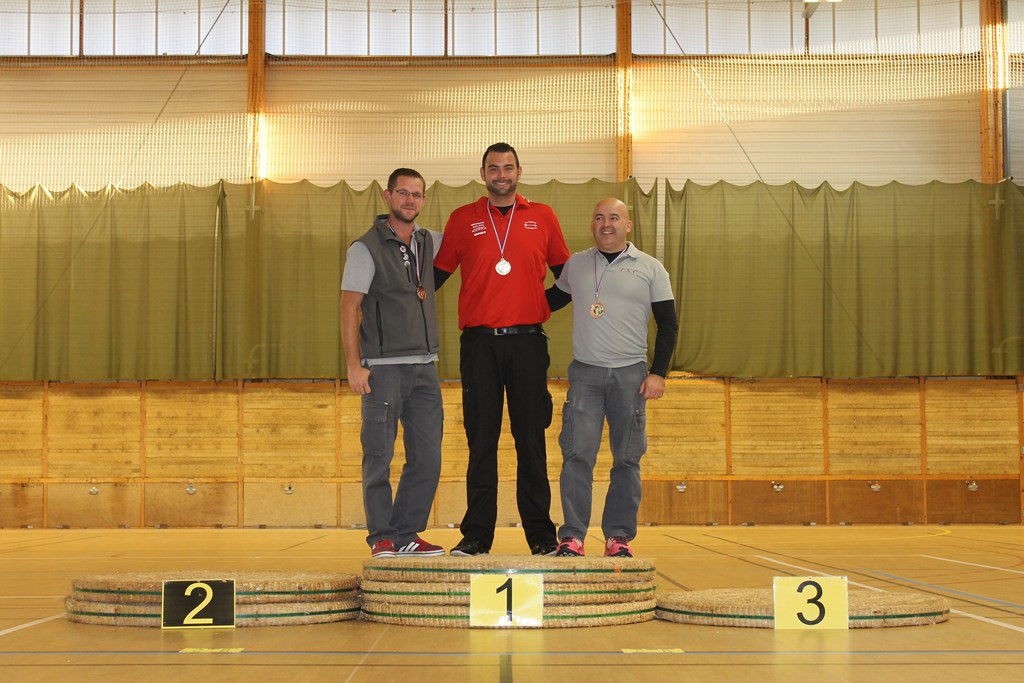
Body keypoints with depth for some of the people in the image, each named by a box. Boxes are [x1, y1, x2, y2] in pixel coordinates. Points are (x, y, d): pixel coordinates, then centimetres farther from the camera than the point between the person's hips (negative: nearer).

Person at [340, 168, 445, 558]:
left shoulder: (428, 243, 14)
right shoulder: (367, 248, -3)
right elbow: (349, 307, -7)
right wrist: (353, 365, -14)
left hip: (424, 366, 6)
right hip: (384, 366, -6)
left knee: (427, 459, 4)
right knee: (379, 456, -3)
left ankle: (407, 534, 14)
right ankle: (382, 537, 6)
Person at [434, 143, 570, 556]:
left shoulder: (542, 218, 10)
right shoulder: (463, 220, 9)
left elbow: (565, 271, 20)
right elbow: (438, 273, 15)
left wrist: (548, 303, 9)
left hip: (527, 340, 0)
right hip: (479, 342, 0)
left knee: (531, 439, 1)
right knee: (481, 440, 1)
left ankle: (540, 533, 6)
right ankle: (476, 534, 4)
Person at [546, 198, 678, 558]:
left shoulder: (650, 268, 6)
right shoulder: (575, 265, 11)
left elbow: (668, 323, 7)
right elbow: (552, 299, 27)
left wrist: (658, 373, -2)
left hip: (631, 374, 0)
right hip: (585, 372, 1)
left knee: (627, 458, 1)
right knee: (577, 454, -8)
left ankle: (619, 536, 9)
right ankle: (571, 536, -5)